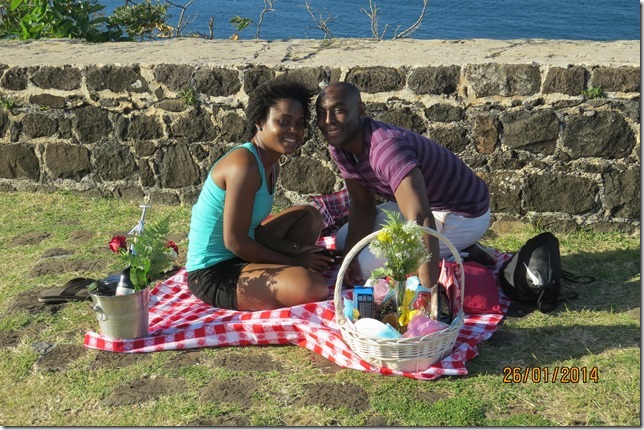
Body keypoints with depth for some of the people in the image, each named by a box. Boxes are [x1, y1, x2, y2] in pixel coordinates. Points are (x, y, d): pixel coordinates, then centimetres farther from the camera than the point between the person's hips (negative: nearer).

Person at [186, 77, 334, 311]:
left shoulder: (271, 165, 8)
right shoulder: (244, 165, -22)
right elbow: (235, 241, -23)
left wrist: (296, 251, -4)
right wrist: (292, 262, -13)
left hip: (237, 257, 11)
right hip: (213, 274, -11)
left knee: (309, 214, 21)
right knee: (310, 286, -31)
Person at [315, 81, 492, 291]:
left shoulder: (384, 147, -35)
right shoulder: (339, 147, -6)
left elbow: (421, 220, -43)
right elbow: (362, 205, 2)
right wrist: (350, 253, -16)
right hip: (421, 202, 9)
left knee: (367, 266, -17)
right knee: (343, 241, 12)